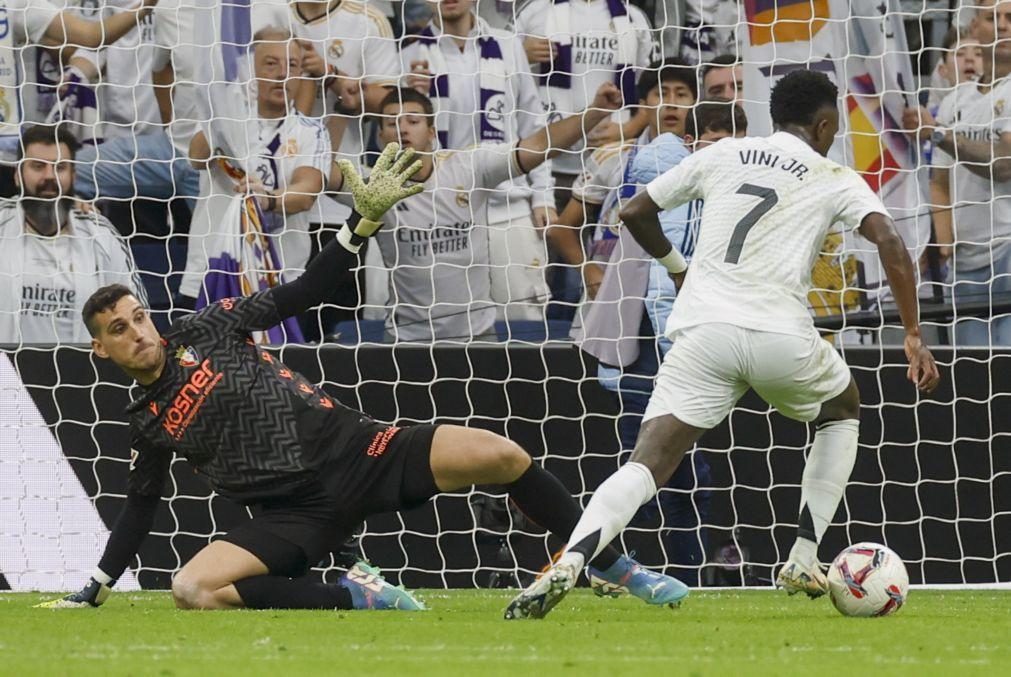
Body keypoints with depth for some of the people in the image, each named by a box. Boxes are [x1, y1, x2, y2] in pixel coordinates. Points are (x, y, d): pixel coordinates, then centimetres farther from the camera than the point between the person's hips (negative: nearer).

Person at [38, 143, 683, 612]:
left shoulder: (204, 331, 6)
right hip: (299, 513, 1)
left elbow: (300, 294, 4)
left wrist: (367, 221, -6)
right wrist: (97, 587, 17)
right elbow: (140, 507, 20)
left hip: (357, 451, -1)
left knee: (500, 455, -18)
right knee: (192, 589, -26)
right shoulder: (147, 422, 10)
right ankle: (353, 594, -14)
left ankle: (617, 569, -1)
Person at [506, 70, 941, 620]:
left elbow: (634, 213, 23)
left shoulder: (722, 155, 19)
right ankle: (802, 563, 22)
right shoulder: (835, 179, 12)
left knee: (646, 466, -6)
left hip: (702, 330, 1)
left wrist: (675, 265, 41)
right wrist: (913, 336, -2)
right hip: (781, 336, -1)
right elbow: (890, 244, -4)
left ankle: (569, 562, -34)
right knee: (843, 411, 30)